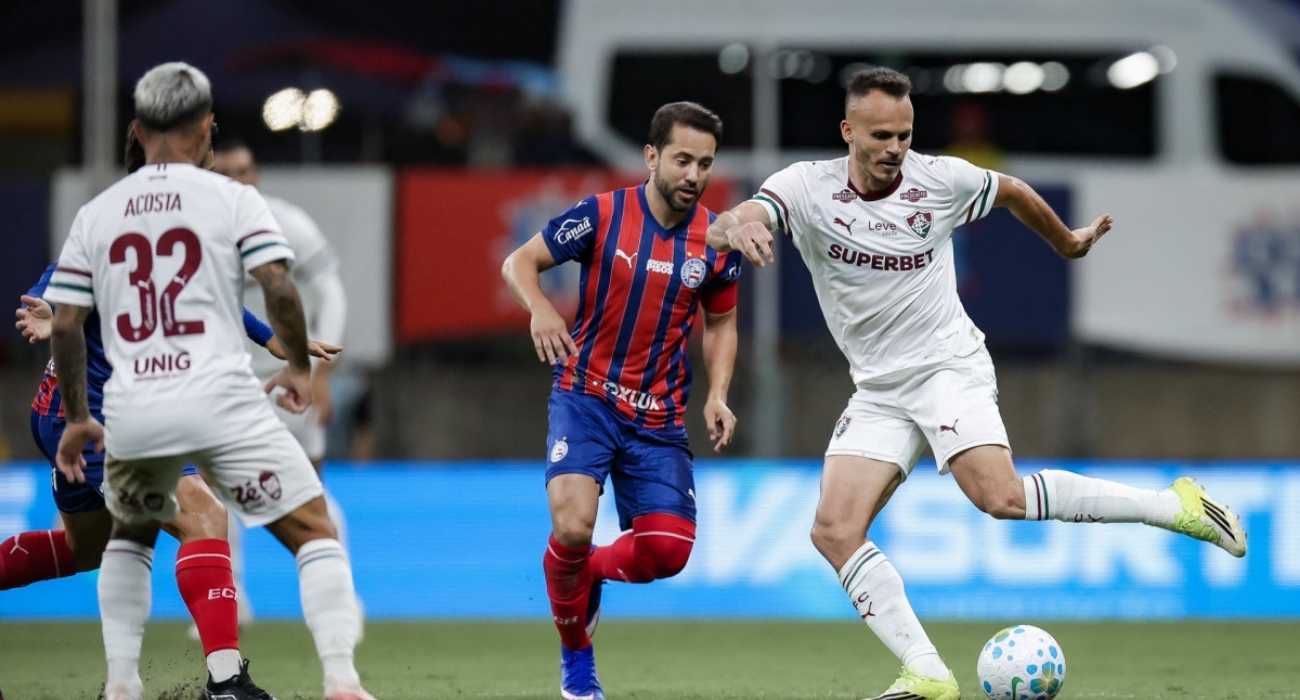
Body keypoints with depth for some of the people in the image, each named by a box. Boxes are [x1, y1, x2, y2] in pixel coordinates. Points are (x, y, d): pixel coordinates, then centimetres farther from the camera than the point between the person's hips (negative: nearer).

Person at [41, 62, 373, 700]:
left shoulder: (96, 214, 12)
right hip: (221, 404, -4)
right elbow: (278, 288, -8)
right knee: (314, 532, 2)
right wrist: (300, 367, 8)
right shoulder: (233, 199, 2)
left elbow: (64, 324, 10)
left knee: (130, 534, 29)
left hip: (132, 412, 4)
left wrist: (76, 419, 20)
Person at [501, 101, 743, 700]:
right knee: (573, 525, -23)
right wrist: (540, 309, -24)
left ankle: (591, 571, 28)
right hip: (586, 396, -3)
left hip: (659, 415, 3)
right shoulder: (601, 215, -11)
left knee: (668, 550, -8)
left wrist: (717, 396, -2)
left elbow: (720, 323, 13)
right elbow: (519, 262, -2)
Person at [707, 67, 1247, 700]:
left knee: (1000, 497, -27)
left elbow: (1012, 191, 17)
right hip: (877, 390, 3)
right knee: (835, 531, -14)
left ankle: (1175, 506, -15)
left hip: (948, 365, -3)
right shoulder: (807, 187, -7)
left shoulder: (942, 180, -6)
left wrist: (1067, 242, 31)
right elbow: (733, 225, -27)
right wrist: (738, 225, -51)